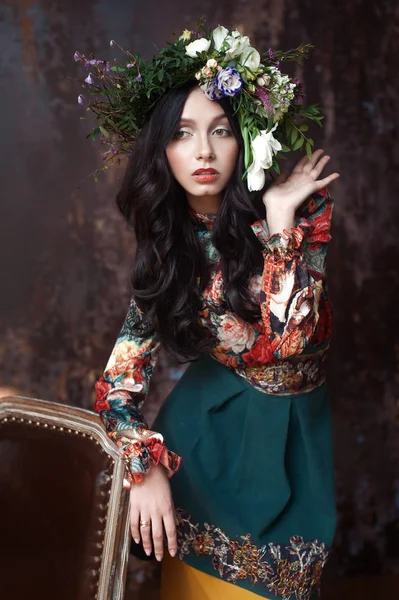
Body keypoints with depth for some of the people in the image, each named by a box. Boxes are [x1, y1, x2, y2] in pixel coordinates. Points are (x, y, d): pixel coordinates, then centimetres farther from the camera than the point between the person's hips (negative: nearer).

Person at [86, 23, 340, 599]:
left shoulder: (301, 209, -16)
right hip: (211, 428, 1)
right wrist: (146, 468, -21)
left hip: (296, 433, -1)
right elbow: (122, 374, -9)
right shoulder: (169, 244, -8)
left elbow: (283, 340, -28)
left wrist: (279, 216, -30)